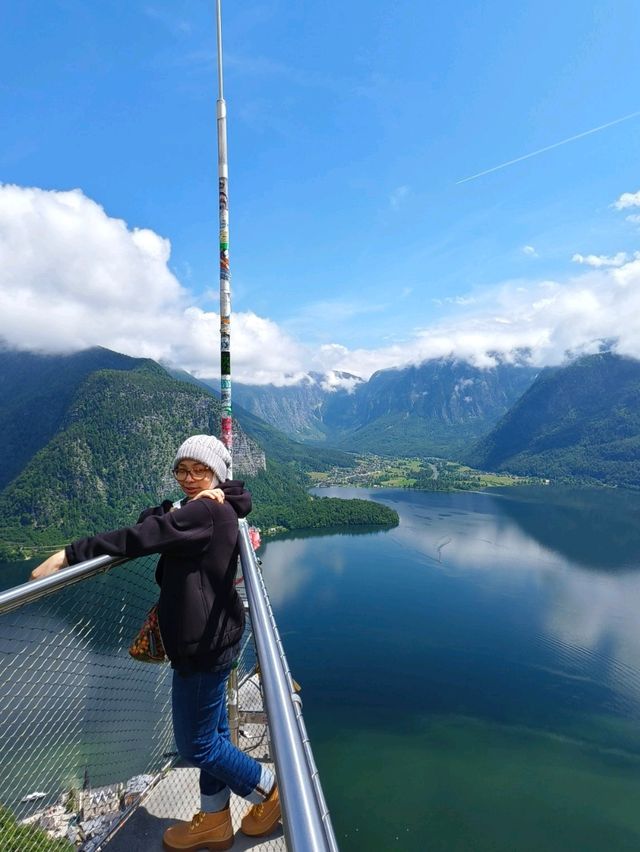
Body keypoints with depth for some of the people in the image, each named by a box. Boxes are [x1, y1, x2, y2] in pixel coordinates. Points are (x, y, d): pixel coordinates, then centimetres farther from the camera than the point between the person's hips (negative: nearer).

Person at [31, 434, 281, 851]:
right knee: (211, 731, 22)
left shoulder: (205, 511, -22)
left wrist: (70, 554, -21)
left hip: (203, 643, -9)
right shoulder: (211, 509, 9)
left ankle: (269, 791, 28)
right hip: (212, 637, 10)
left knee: (196, 743, 9)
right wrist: (172, 510, -16)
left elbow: (140, 537, -27)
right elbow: (148, 520, 5)